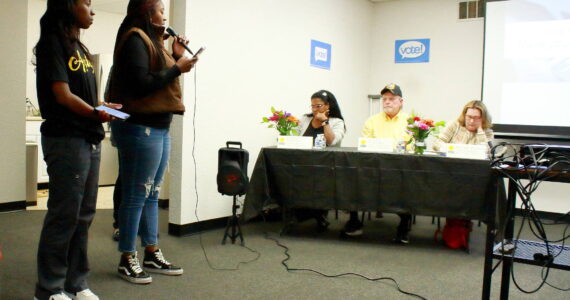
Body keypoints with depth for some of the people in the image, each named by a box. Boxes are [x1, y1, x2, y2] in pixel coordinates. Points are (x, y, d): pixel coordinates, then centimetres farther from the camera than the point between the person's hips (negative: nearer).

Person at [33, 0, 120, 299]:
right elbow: (63, 95, -13)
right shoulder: (53, 43, -6)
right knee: (64, 215, -3)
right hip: (66, 139, -8)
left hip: (90, 139, 8)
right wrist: (96, 114, -18)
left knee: (83, 215, 10)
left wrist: (104, 107, 1)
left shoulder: (78, 46, 18)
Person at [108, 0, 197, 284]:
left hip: (158, 127, 10)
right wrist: (177, 68, -12)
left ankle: (152, 255, 21)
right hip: (141, 128, -10)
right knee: (135, 196, -2)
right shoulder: (135, 39, -9)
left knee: (151, 194, 12)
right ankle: (127, 260, 8)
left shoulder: (151, 41, 19)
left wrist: (175, 57, 8)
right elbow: (140, 84, -19)